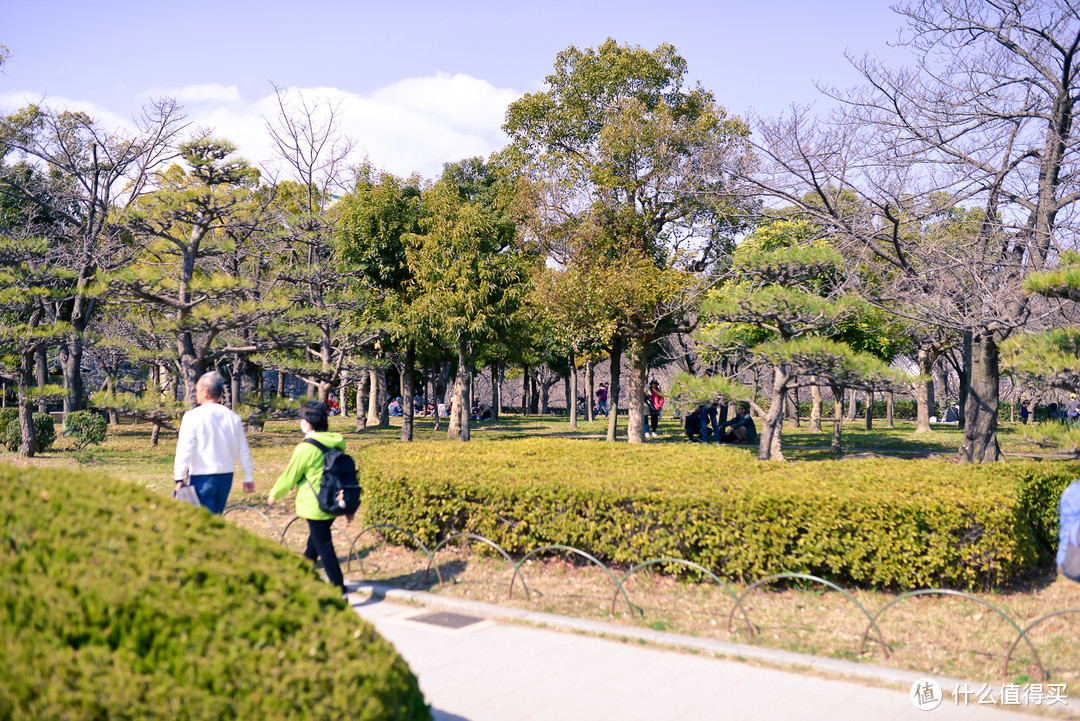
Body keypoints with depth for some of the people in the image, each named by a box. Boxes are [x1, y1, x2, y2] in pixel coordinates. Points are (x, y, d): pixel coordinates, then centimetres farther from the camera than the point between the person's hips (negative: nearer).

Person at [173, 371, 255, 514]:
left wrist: (179, 478, -6)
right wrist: (249, 477, 15)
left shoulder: (193, 416, -10)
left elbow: (184, 450, -11)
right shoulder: (233, 417, 4)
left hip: (202, 478, -5)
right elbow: (243, 451, 8)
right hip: (226, 476, 5)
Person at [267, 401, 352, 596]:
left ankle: (340, 591, -2)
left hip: (316, 507, -8)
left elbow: (289, 477, -7)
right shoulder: (336, 445, 4)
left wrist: (274, 494, 12)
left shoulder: (305, 448, -17)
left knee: (324, 547, -2)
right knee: (314, 542, 25)